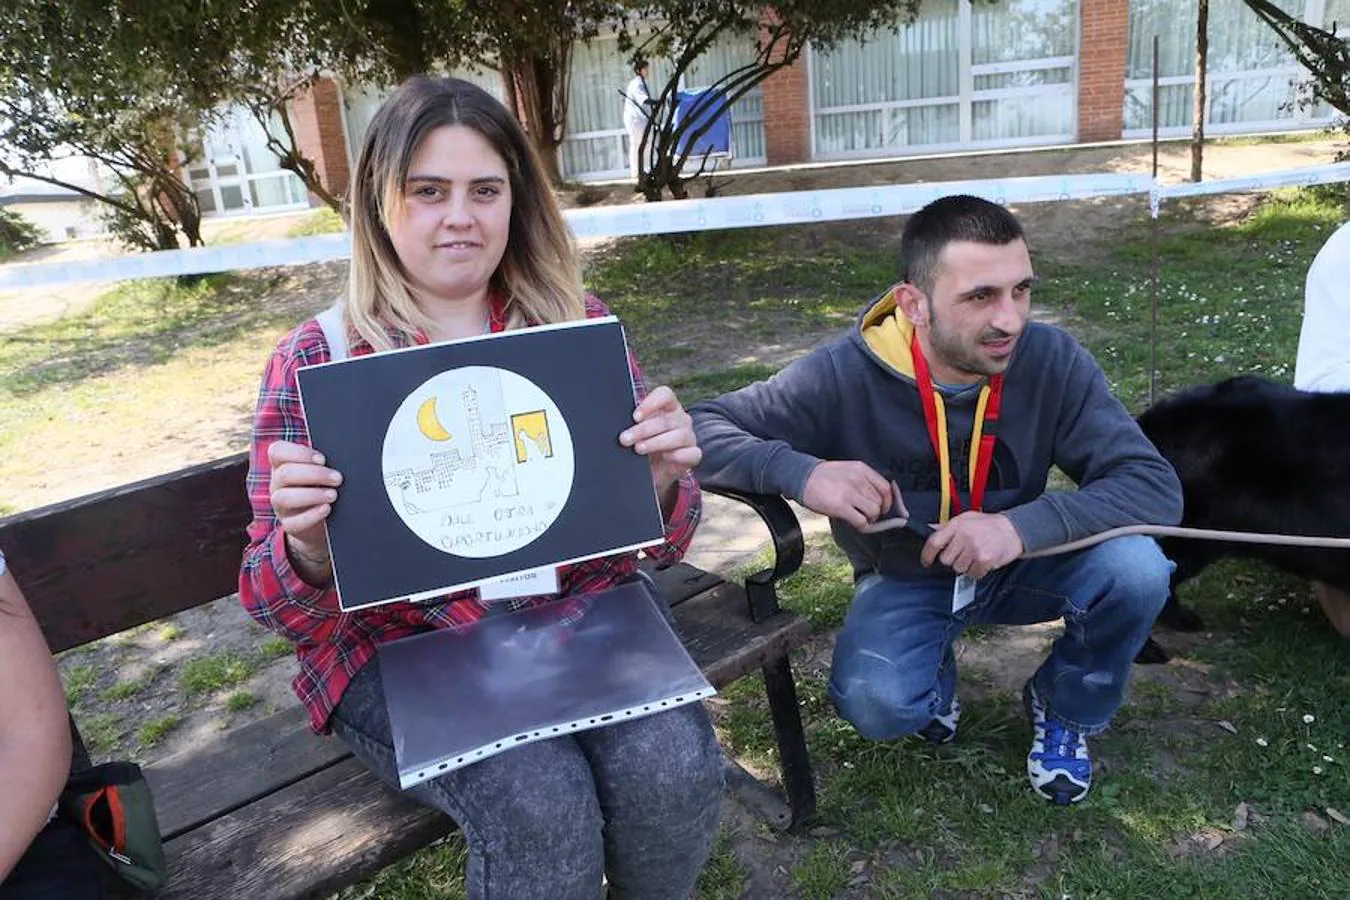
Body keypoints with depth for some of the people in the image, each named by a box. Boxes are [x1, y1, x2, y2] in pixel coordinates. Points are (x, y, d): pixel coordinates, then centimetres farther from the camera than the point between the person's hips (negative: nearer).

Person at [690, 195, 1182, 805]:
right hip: (903, 580, -2)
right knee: (876, 704, -30)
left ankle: (1064, 709, 5)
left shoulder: (1051, 361, -20)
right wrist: (802, 473, -43)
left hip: (1018, 568, 2)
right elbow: (700, 431, -24)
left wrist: (1024, 526, -39)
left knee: (1136, 568, -27)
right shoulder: (844, 376, -25)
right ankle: (935, 679, 10)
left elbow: (1156, 486, -22)